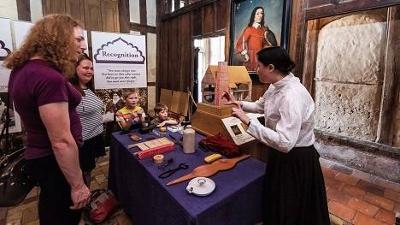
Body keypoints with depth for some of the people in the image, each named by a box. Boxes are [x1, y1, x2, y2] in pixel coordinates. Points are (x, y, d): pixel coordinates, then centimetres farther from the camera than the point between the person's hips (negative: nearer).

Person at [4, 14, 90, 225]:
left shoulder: (22, 69, 3)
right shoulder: (49, 78, -29)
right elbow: (62, 142, -28)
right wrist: (78, 185, -21)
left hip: (39, 157, 9)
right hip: (56, 163, -9)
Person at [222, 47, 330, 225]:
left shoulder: (292, 96, -31)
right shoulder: (276, 87, -1)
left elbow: (285, 143, -37)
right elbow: (261, 106, 20)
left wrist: (248, 121, -35)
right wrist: (239, 104, 10)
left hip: (297, 160, -9)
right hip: (282, 156, 9)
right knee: (276, 205, 29)